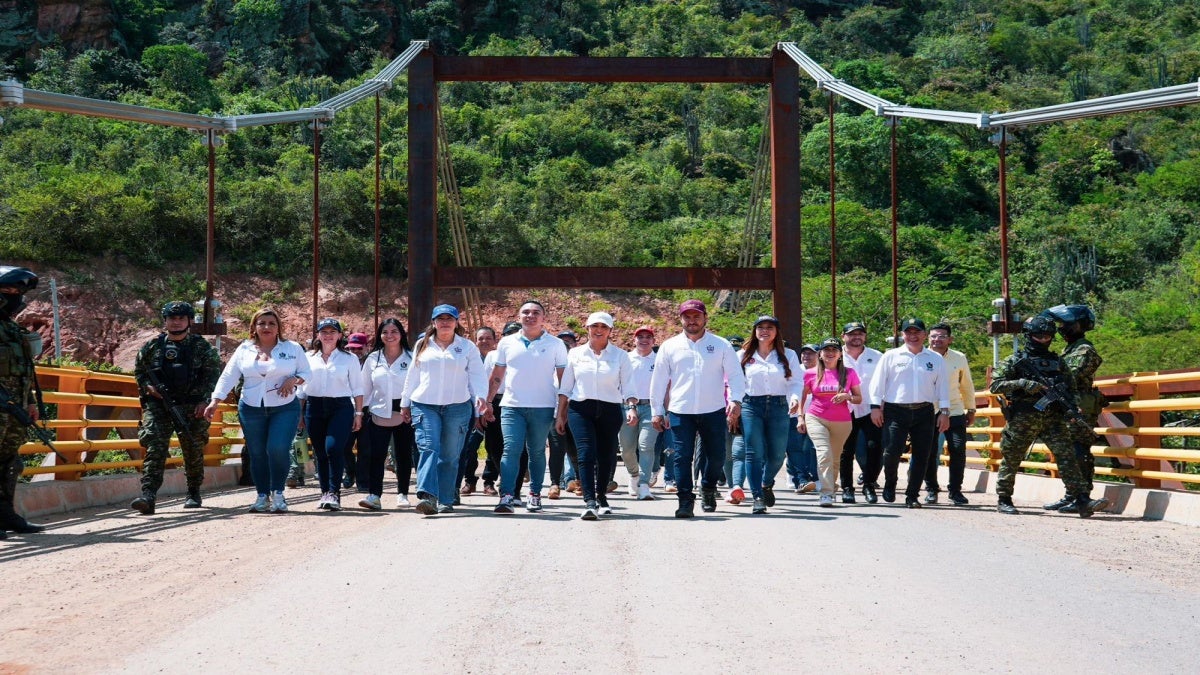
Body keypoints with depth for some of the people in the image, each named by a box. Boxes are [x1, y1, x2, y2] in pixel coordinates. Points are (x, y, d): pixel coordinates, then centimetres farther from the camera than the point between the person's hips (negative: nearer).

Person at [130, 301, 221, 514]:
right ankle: (148, 496, -22)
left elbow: (214, 375, 1)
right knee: (155, 448, -13)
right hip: (157, 403, 0)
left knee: (193, 450, 7)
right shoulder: (152, 346, 9)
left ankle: (194, 494, 24)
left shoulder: (202, 347, 4)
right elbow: (139, 369, 17)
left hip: (191, 406, 0)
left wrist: (205, 400, -8)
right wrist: (147, 386, -2)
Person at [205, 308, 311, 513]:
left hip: (284, 408, -2)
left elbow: (306, 372, 8)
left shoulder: (293, 349, 3)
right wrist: (215, 402, -4)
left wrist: (294, 380, -14)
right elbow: (228, 376, 5)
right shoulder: (244, 350, 7)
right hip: (251, 409, 2)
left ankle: (278, 493, -2)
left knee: (278, 449, -18)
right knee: (257, 454, 5)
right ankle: (262, 496, 18)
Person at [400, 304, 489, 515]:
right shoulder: (422, 345, 15)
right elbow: (412, 376, 19)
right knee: (428, 448, -16)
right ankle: (426, 496, -26)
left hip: (457, 407, 0)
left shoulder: (468, 347, 9)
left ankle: (446, 501, 10)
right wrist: (405, 403, 19)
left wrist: (480, 396, -12)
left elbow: (477, 375, 5)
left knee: (450, 455, 3)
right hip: (424, 405, 0)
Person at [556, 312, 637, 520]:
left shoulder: (620, 356, 7)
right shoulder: (575, 354, 10)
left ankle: (601, 497, 27)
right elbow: (565, 387, 13)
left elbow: (628, 386, 4)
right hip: (580, 409, -1)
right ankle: (589, 501, -21)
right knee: (586, 454, -15)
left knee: (606, 455, 7)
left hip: (610, 411, 1)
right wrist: (560, 414, 10)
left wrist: (632, 407, -12)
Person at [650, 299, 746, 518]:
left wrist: (736, 400, -11)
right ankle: (685, 501, 0)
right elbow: (659, 379, 10)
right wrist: (656, 410, 7)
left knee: (716, 455, 7)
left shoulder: (721, 345, 6)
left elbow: (736, 374, 4)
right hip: (680, 412, 0)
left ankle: (708, 489, 32)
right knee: (682, 457, -6)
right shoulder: (669, 346, 7)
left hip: (714, 410, 0)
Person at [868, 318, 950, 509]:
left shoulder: (936, 359, 11)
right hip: (896, 412, -2)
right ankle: (889, 484, 17)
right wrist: (876, 406, -1)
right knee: (892, 452, -11)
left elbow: (942, 386, 12)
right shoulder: (891, 356, 6)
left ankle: (912, 496, 12)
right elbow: (878, 382, 6)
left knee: (921, 456, 1)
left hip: (924, 413, 2)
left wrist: (944, 412, 6)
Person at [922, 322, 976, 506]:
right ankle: (931, 490, 17)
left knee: (958, 451, -5)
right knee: (929, 453, 1)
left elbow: (967, 385, 14)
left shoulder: (960, 358, 2)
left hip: (955, 413, 1)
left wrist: (971, 409, 18)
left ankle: (955, 490, 8)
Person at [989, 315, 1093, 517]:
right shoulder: (1014, 361, 3)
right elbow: (996, 385, -6)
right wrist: (1023, 383, -17)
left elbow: (1071, 388, 18)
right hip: (1022, 420, -2)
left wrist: (1072, 408, -1)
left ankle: (1081, 500, -13)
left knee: (1067, 456, -9)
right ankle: (1003, 500, 19)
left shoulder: (1057, 362, 15)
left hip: (1053, 418, 2)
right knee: (1011, 460, 5)